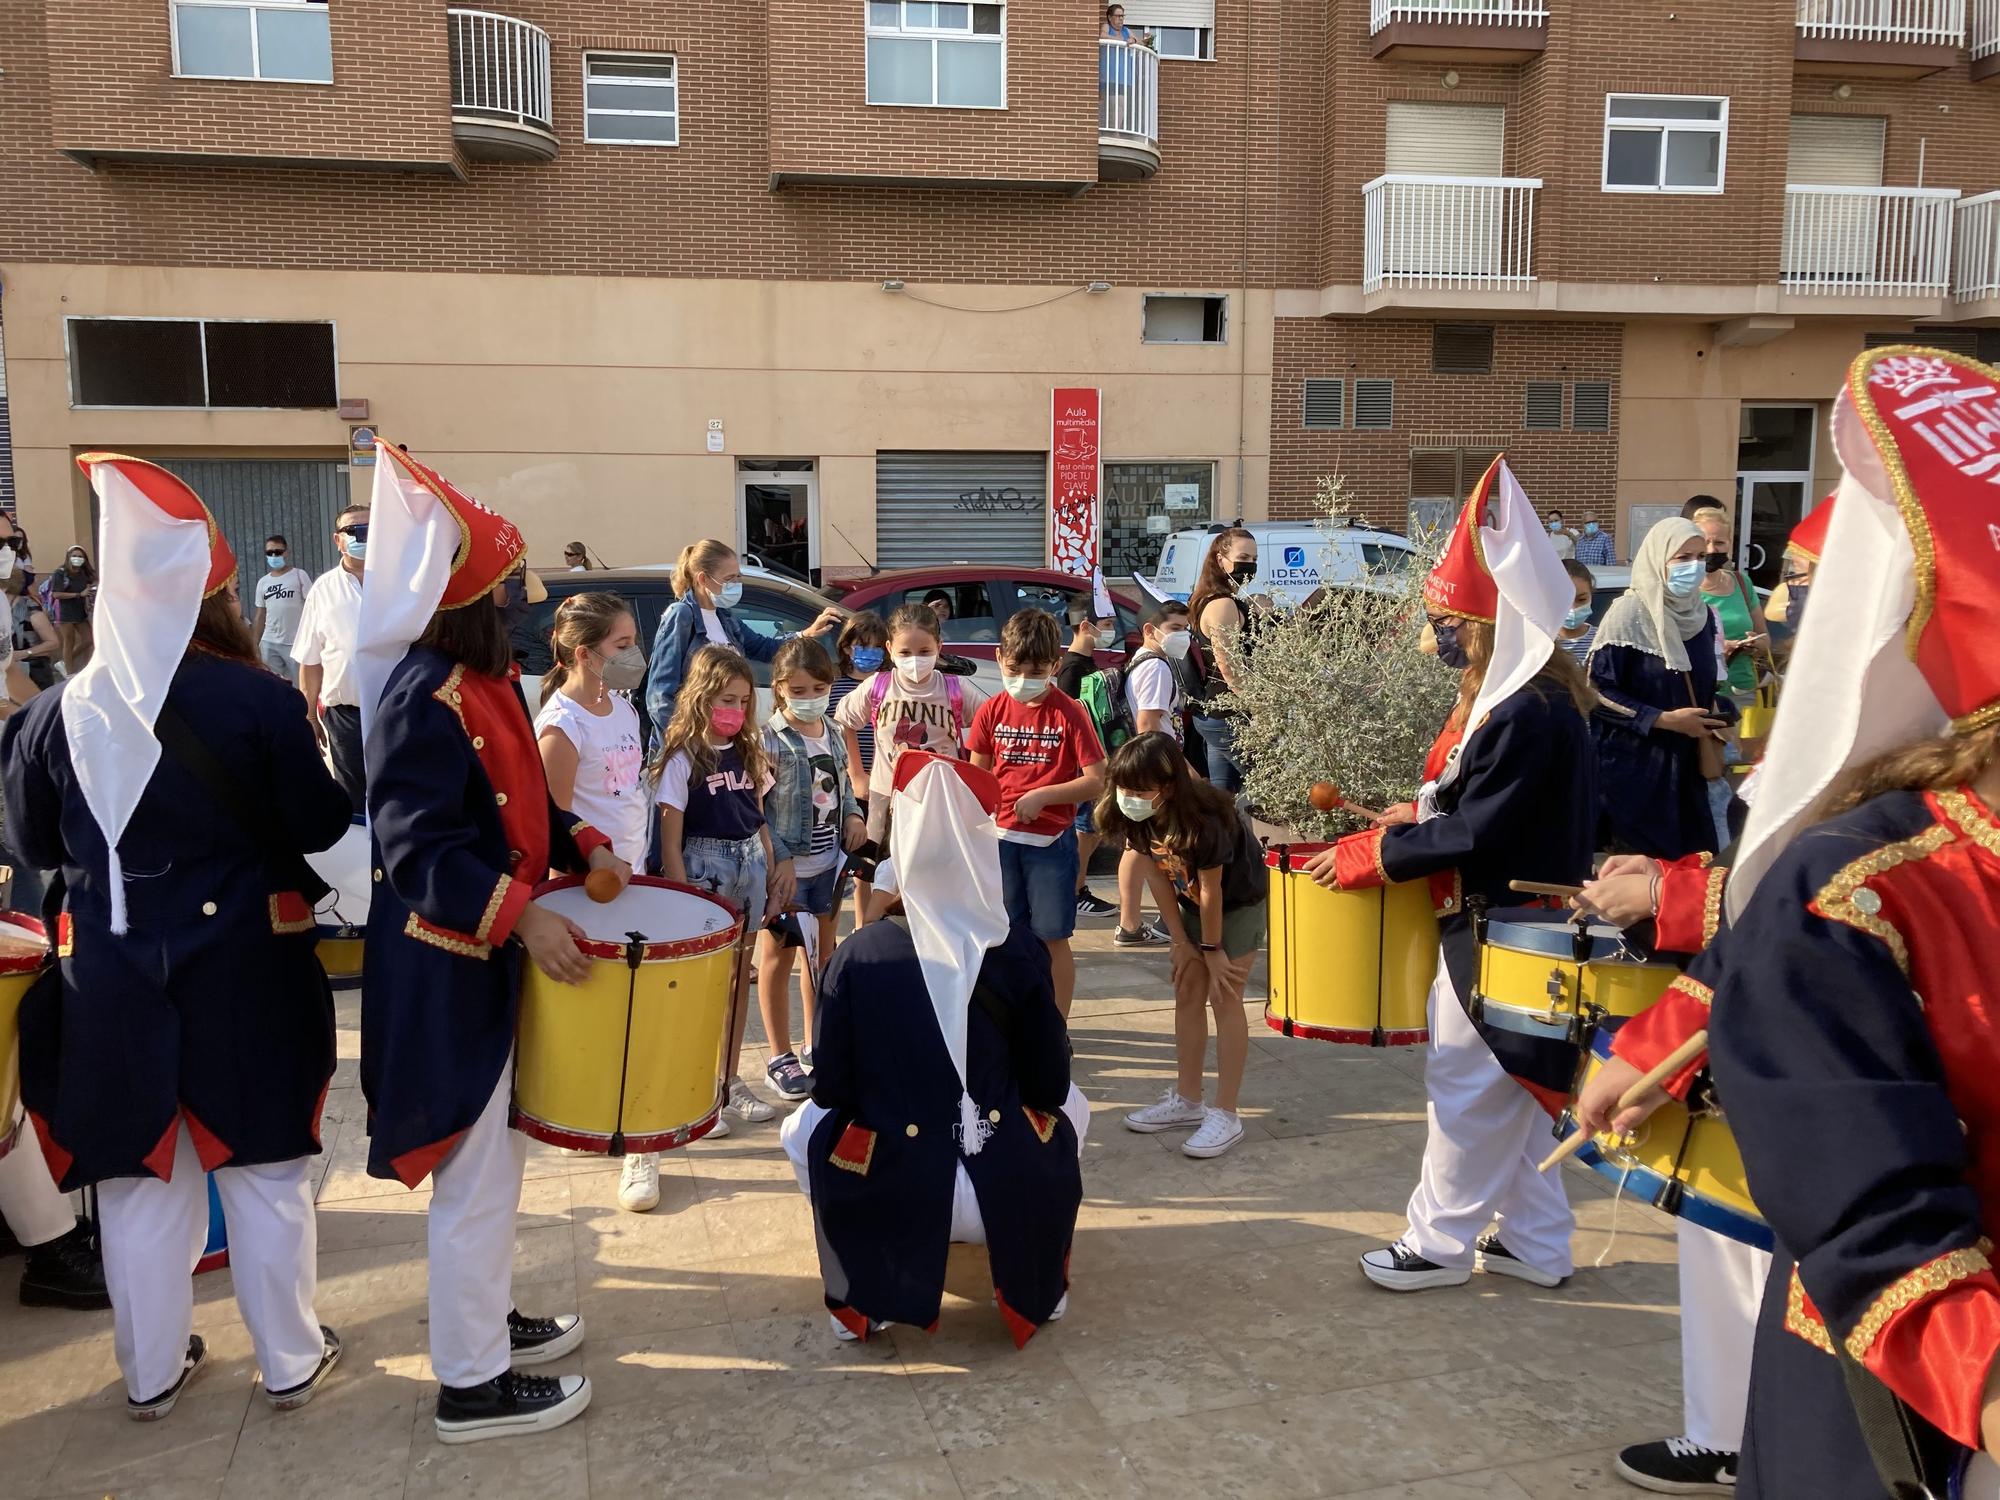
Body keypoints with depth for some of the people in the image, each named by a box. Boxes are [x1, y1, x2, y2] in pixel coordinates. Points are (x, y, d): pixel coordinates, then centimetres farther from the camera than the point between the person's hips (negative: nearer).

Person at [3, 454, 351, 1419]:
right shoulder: (259, 700, -14)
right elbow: (319, 829, -10)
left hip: (113, 970, 3)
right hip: (243, 963, -3)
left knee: (140, 1173, 15)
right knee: (263, 1170, 10)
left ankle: (151, 1371, 29)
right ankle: (290, 1360, 23)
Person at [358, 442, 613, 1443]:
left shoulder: (480, 678, 8)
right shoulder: (424, 695, -22)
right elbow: (418, 848, -27)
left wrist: (582, 846, 5)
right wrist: (520, 914, -32)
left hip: (488, 958, 10)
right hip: (446, 971, -10)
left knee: (495, 1152, 22)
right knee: (475, 1172, 1)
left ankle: (488, 1316, 39)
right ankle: (473, 1384, 16)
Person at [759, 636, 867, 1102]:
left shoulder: (833, 736, 7)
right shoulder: (768, 740, -14)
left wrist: (854, 817, 1)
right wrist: (778, 858, -22)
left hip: (828, 861, 7)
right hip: (786, 865, -7)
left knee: (822, 954, 17)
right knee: (779, 955, 6)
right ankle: (780, 1057, 17)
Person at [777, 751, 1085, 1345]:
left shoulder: (858, 955, -8)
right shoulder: (1020, 952, -6)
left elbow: (832, 1089, -4)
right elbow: (1050, 1085, -1)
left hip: (890, 1198, -1)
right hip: (1015, 1195, 1)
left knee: (803, 1128, 30)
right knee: (1070, 1108, 32)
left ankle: (860, 1301, 21)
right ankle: (1039, 1282, 31)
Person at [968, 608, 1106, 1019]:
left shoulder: (1069, 712, -8)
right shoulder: (992, 712, 1)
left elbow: (1096, 781, -9)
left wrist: (1042, 796, -18)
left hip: (1051, 841, -3)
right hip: (1000, 838, 3)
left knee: (1052, 938, 6)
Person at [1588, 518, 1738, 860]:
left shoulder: (1702, 616, 7)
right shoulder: (1628, 613, -13)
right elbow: (1596, 690, -15)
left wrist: (1717, 714, -2)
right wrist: (1664, 720, -18)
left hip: (1684, 766, 6)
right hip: (1632, 766, -6)